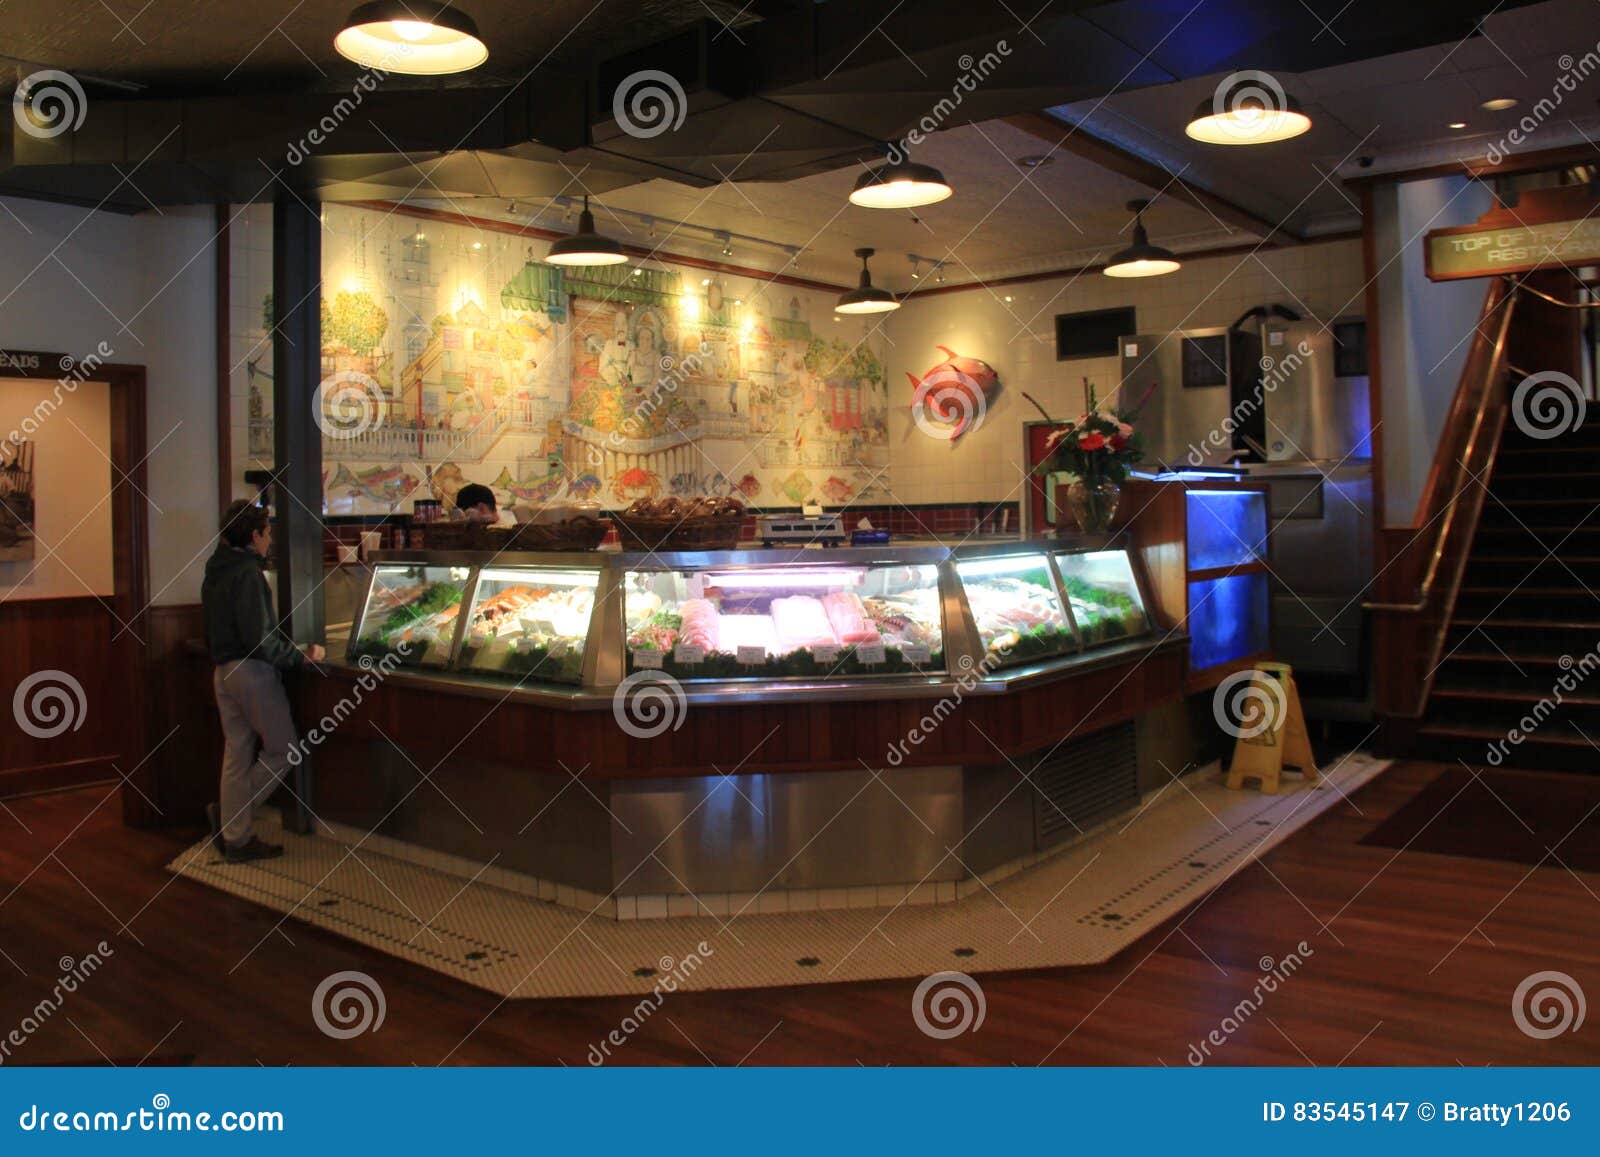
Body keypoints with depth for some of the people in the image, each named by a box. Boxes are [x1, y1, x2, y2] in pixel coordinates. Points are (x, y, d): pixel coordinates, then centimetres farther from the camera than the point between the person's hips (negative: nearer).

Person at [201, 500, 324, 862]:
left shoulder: (214, 572, 13)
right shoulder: (247, 573, -15)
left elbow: (213, 633, 19)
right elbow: (260, 639, -19)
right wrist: (301, 656, -10)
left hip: (224, 672, 9)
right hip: (252, 670, -9)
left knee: (237, 755, 11)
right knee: (282, 749, 3)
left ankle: (237, 839, 16)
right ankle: (229, 813, 0)